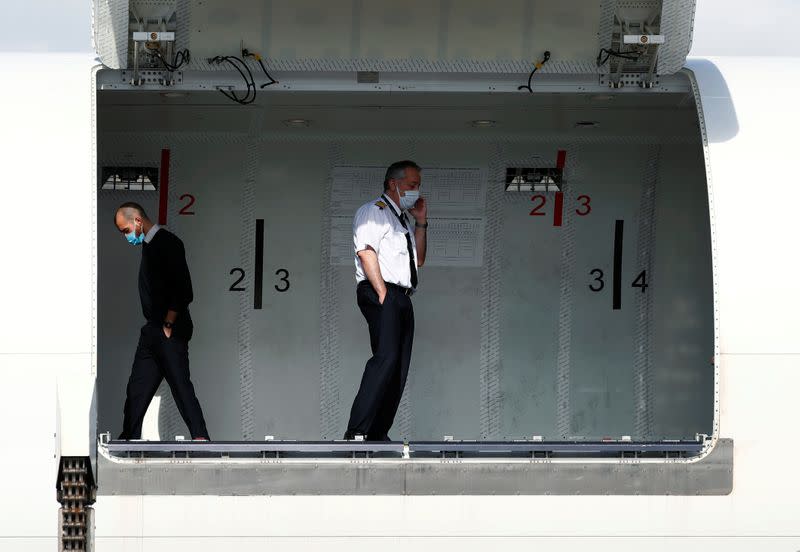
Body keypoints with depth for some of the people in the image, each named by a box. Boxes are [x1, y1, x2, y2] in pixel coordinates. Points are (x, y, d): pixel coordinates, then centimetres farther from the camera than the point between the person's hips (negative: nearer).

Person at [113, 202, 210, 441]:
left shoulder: (167, 243, -12)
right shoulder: (148, 245, 17)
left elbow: (183, 292, -18)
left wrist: (168, 326, -16)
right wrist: (155, 326, 13)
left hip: (170, 331, -10)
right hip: (152, 331, 10)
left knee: (181, 385, -11)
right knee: (137, 387, 10)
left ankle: (201, 437, -11)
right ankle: (130, 439, 15)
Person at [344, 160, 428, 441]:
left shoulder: (403, 220, 28)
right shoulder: (373, 211, 1)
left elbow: (419, 260, 28)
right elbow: (366, 252, -11)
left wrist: (421, 223, 18)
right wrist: (383, 294, -19)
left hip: (402, 297, 9)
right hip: (380, 294, -9)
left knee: (399, 370, 3)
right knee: (386, 359, -23)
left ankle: (378, 434, 3)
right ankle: (357, 432, -28)